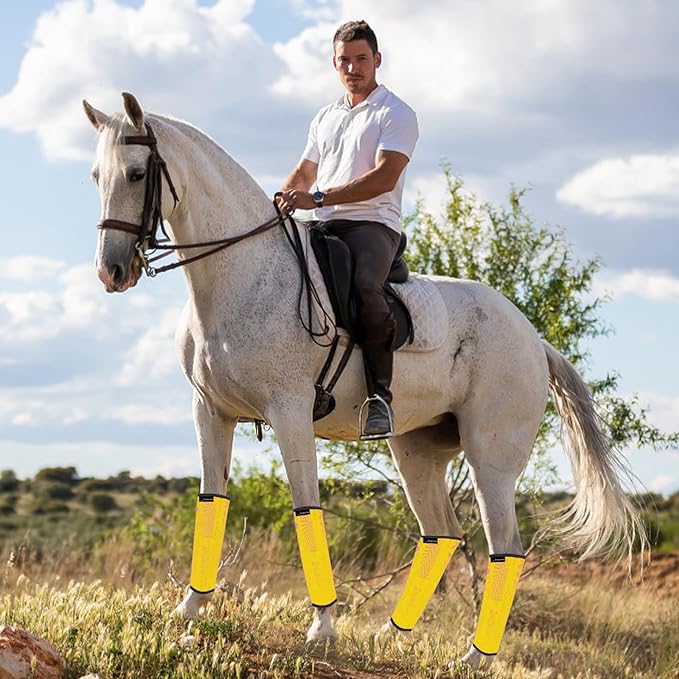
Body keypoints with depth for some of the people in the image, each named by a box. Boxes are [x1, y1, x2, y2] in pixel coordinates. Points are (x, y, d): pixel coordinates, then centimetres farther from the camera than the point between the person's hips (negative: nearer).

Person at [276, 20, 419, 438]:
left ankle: (380, 394, -33)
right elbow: (303, 174, 31)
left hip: (373, 223, -7)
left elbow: (384, 177, -12)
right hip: (325, 229, 7)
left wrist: (319, 197, -20)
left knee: (366, 286, -37)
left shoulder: (396, 114, 3)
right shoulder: (326, 119, 25)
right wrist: (278, 207, 7)